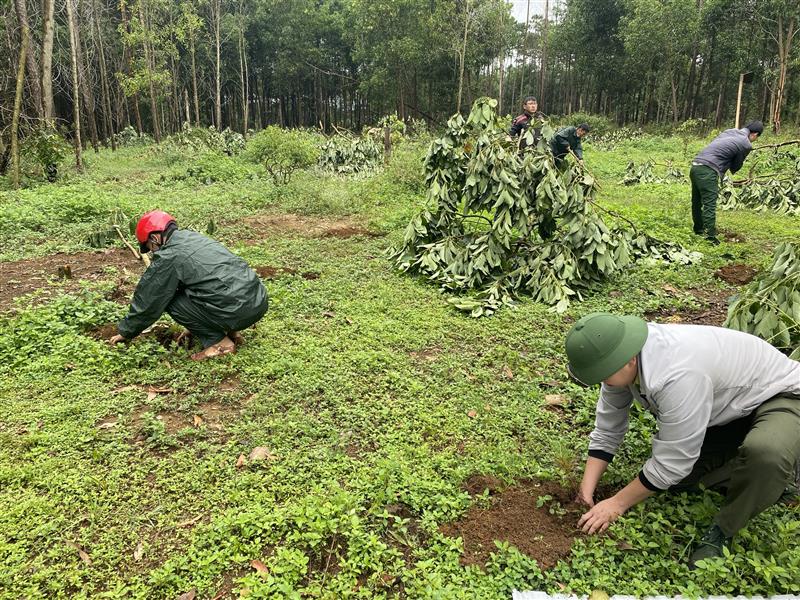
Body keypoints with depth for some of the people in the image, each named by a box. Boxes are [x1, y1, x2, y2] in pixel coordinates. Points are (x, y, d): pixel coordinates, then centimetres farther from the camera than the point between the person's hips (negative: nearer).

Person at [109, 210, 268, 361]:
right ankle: (231, 332, 18)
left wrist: (125, 332, 23)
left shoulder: (167, 258, -3)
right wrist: (194, 326, 44)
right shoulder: (194, 237, 22)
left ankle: (219, 342, 2)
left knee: (169, 299, 6)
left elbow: (147, 301, 7)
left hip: (238, 311, -8)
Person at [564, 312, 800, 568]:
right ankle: (771, 476, 13)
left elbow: (672, 461, -32)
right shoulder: (623, 356, -16)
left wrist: (617, 503, -20)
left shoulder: (678, 376, -42)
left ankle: (722, 531, -13)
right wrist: (587, 491, -9)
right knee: (674, 479, -2)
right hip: (727, 409, 8)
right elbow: (606, 431, -6)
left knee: (764, 452, -39)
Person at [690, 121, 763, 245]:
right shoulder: (746, 145, -1)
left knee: (697, 202, 17)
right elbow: (736, 167, 9)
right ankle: (711, 238, -9)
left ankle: (699, 230, 31)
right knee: (709, 206, -7)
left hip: (695, 166, 8)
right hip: (708, 171, -8)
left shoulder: (729, 131, 18)